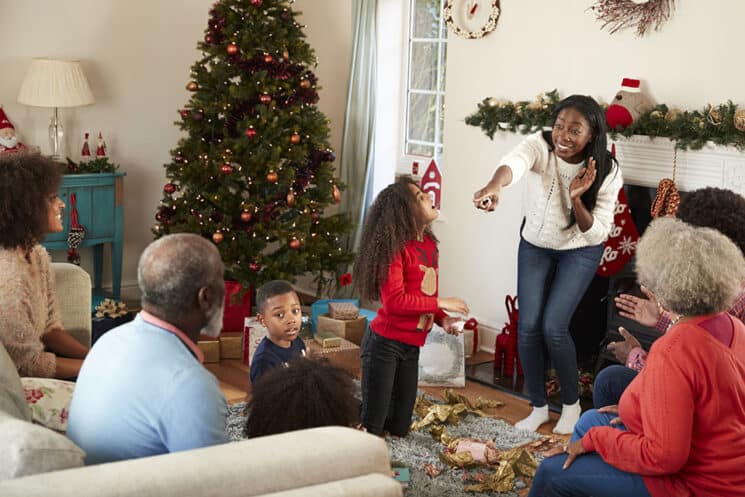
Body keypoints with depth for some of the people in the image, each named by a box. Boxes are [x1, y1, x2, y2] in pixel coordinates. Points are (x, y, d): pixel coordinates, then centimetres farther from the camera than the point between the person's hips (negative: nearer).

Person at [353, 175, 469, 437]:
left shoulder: (429, 244, 7)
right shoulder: (396, 247, -18)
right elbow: (394, 302, -24)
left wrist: (443, 319, -1)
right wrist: (441, 304, -19)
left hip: (412, 346, 8)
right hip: (385, 344, -8)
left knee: (399, 428, 16)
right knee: (372, 428, -1)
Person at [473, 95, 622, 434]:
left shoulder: (607, 173, -24)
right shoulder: (540, 145, -26)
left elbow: (597, 233, -20)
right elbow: (514, 161, -50)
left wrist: (577, 199, -38)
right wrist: (495, 186, -73)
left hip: (579, 251, -2)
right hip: (535, 245, 2)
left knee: (553, 327, -13)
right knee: (527, 327, -3)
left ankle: (571, 404, 11)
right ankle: (538, 407, 17)